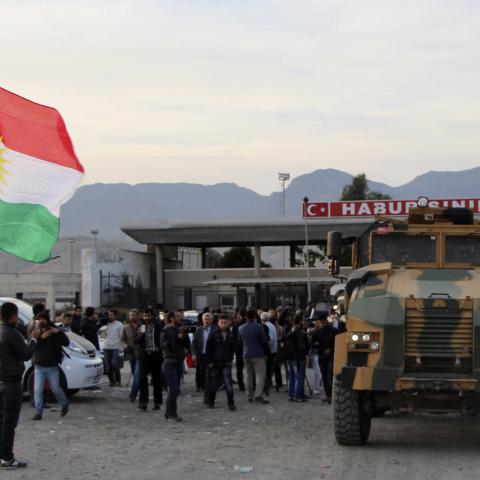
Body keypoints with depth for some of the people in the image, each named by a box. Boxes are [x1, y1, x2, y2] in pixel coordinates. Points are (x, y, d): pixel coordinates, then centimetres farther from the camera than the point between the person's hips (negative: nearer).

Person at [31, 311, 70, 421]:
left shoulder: (55, 332, -2)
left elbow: (66, 343, -12)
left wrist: (58, 332, -25)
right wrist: (41, 337, -26)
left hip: (52, 367, -1)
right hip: (39, 366, 1)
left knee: (56, 389, 8)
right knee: (38, 390, -4)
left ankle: (65, 405, 32)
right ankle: (38, 413, 1)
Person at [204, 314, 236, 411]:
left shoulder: (230, 335, 4)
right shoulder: (214, 334, -5)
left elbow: (232, 348, 14)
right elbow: (208, 348, -4)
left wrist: (230, 359, 6)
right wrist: (209, 362, -6)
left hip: (226, 363, 1)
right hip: (215, 363, -1)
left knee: (228, 383, -11)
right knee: (214, 383, 8)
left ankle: (231, 403, -8)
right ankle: (210, 401, 27)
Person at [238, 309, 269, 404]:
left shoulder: (241, 328, 4)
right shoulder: (259, 327, -12)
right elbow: (264, 341, -7)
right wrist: (265, 349, 12)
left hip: (246, 355, 5)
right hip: (258, 354, -5)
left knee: (249, 375, 15)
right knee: (260, 375, -6)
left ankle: (249, 396, 17)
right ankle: (259, 395, -19)